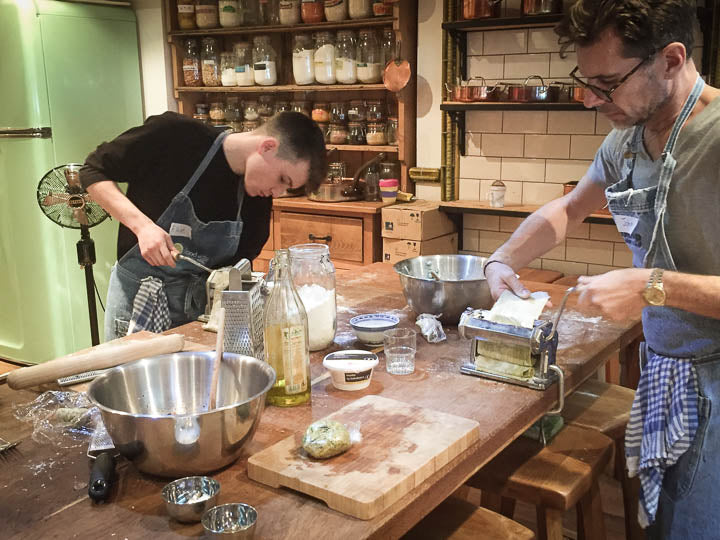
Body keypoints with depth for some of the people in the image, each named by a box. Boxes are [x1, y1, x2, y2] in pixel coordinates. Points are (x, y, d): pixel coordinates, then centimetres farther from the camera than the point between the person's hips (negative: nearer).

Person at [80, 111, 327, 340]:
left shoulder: (259, 199, -3)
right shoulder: (175, 136, -17)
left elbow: (238, 264, 5)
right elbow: (93, 170, -11)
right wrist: (141, 224, -24)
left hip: (201, 302, 4)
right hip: (138, 296, -4)